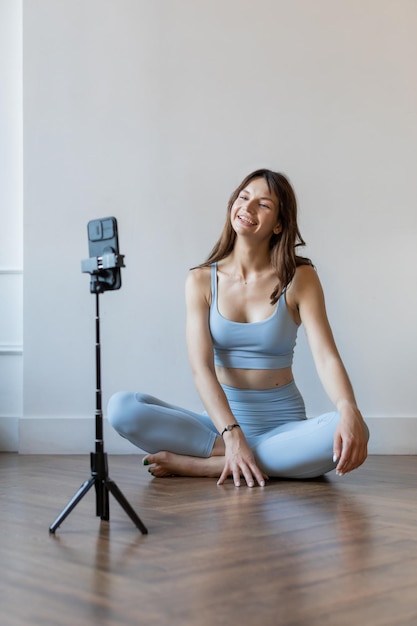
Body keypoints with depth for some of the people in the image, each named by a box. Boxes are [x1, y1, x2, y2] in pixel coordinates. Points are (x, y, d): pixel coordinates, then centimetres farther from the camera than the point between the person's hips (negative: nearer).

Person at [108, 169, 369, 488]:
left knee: (350, 432, -33)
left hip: (283, 424, -1)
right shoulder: (201, 280, 0)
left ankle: (197, 465, -25)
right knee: (121, 407, -21)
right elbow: (201, 368, -11)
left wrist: (348, 411, -35)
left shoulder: (299, 278, -2)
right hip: (220, 423, 1)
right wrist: (232, 435, -27)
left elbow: (327, 357, -13)